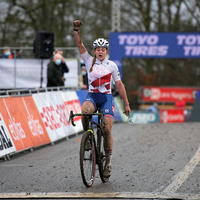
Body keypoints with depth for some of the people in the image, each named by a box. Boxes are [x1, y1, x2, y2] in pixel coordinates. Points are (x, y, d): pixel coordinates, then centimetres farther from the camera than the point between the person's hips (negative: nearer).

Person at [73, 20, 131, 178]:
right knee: (85, 110, -36)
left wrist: (126, 104, 8)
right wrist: (77, 30, -24)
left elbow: (119, 85, 8)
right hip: (92, 96, 0)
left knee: (107, 129, -13)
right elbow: (80, 45, -8)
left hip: (106, 98, 0)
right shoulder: (89, 61, 5)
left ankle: (108, 162, -2)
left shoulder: (112, 65, 4)